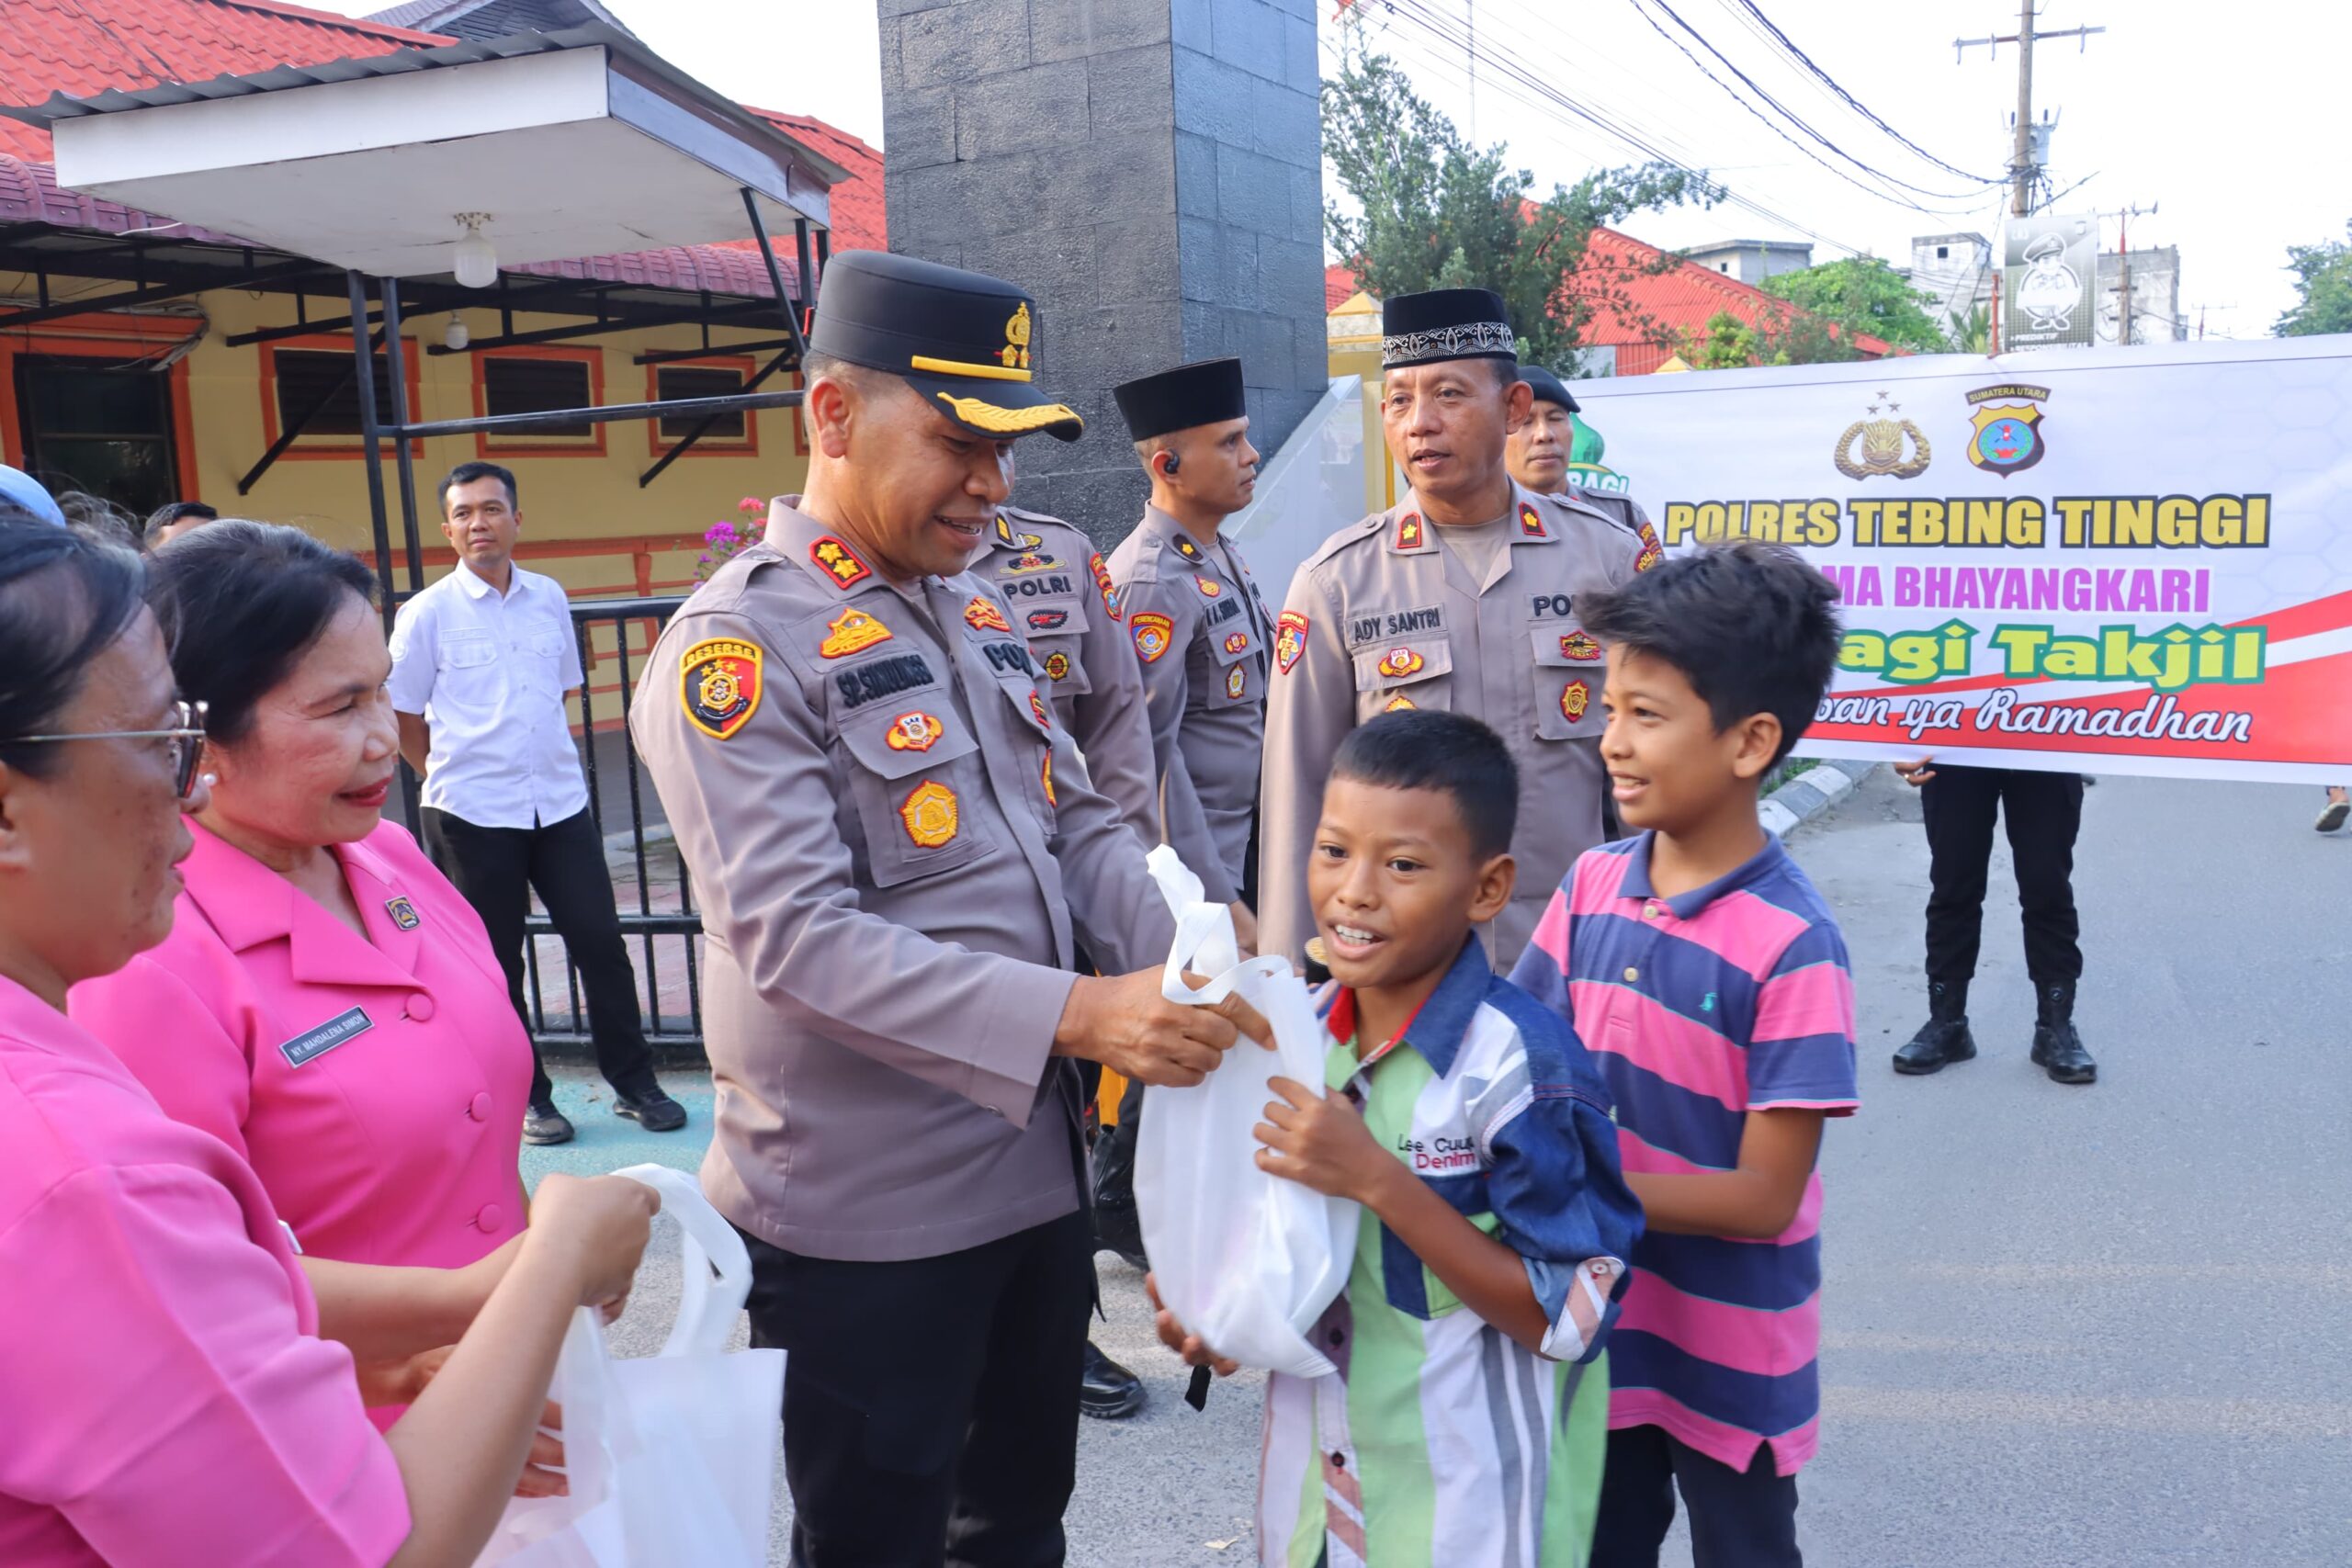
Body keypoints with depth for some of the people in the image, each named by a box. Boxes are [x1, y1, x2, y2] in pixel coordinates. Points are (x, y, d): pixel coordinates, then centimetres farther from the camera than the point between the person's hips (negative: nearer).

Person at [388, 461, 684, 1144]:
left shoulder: (550, 598, 5)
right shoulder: (427, 613, -6)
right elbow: (402, 719, 1)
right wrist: (459, 773, 6)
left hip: (560, 803, 3)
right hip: (472, 815, -3)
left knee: (600, 942, 3)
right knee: (496, 962, 8)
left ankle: (634, 1084, 16)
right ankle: (528, 1098, 22)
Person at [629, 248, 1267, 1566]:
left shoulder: (981, 612, 9)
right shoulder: (739, 645, -16)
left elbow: (1078, 821, 11)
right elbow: (798, 938, -25)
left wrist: (1179, 941, -9)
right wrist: (1077, 1014, -32)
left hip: (1038, 1172, 7)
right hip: (867, 1222, -7)